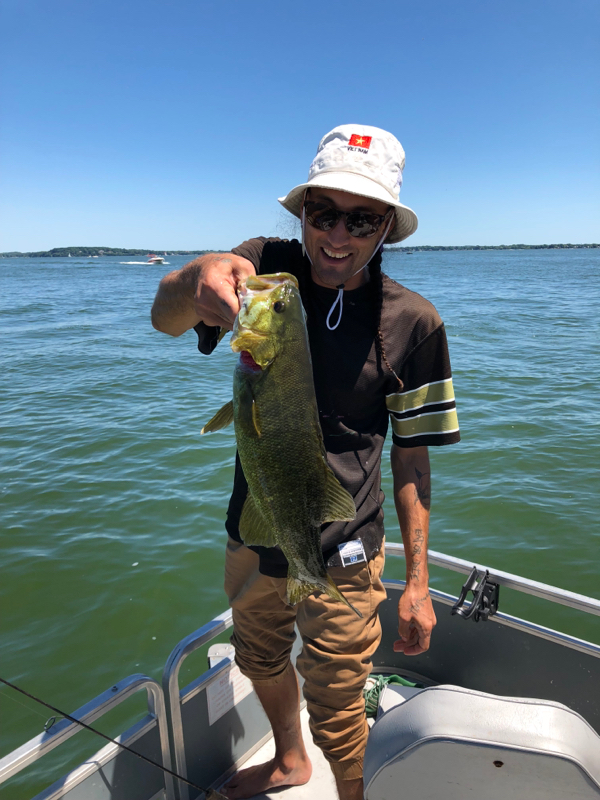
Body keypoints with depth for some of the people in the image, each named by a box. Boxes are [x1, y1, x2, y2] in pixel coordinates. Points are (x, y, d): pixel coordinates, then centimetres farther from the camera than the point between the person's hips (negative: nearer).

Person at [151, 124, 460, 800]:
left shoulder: (411, 323, -15)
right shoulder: (267, 268, -9)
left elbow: (411, 455, -8)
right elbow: (166, 319, -26)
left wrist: (418, 582, -8)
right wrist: (201, 274, -50)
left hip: (340, 559, -4)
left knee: (336, 721, 13)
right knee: (260, 663, 28)